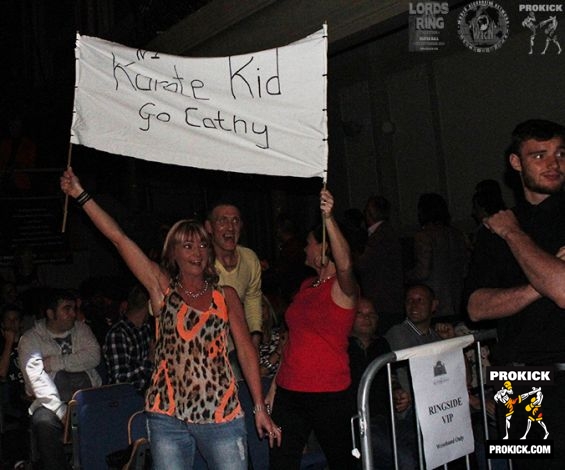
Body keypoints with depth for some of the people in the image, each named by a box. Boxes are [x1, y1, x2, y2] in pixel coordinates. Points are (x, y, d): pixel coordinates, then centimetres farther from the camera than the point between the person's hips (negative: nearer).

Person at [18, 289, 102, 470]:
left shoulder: (81, 329, 16)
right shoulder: (31, 339, 3)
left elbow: (94, 356, 1)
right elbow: (37, 377, -11)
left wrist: (57, 362, -10)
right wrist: (61, 411, -23)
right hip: (54, 401, -2)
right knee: (44, 422, -35)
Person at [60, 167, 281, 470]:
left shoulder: (226, 295, 5)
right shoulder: (163, 288, 3)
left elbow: (246, 350, 5)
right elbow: (119, 238, -2)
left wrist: (260, 408, 2)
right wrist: (80, 195, -6)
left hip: (221, 414, 0)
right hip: (167, 415, 0)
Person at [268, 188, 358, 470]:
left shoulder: (342, 288, -7)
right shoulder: (307, 286, 14)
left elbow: (345, 264, -33)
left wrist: (329, 219, -45)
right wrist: (274, 387, 14)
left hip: (328, 394, -6)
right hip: (288, 392, 7)